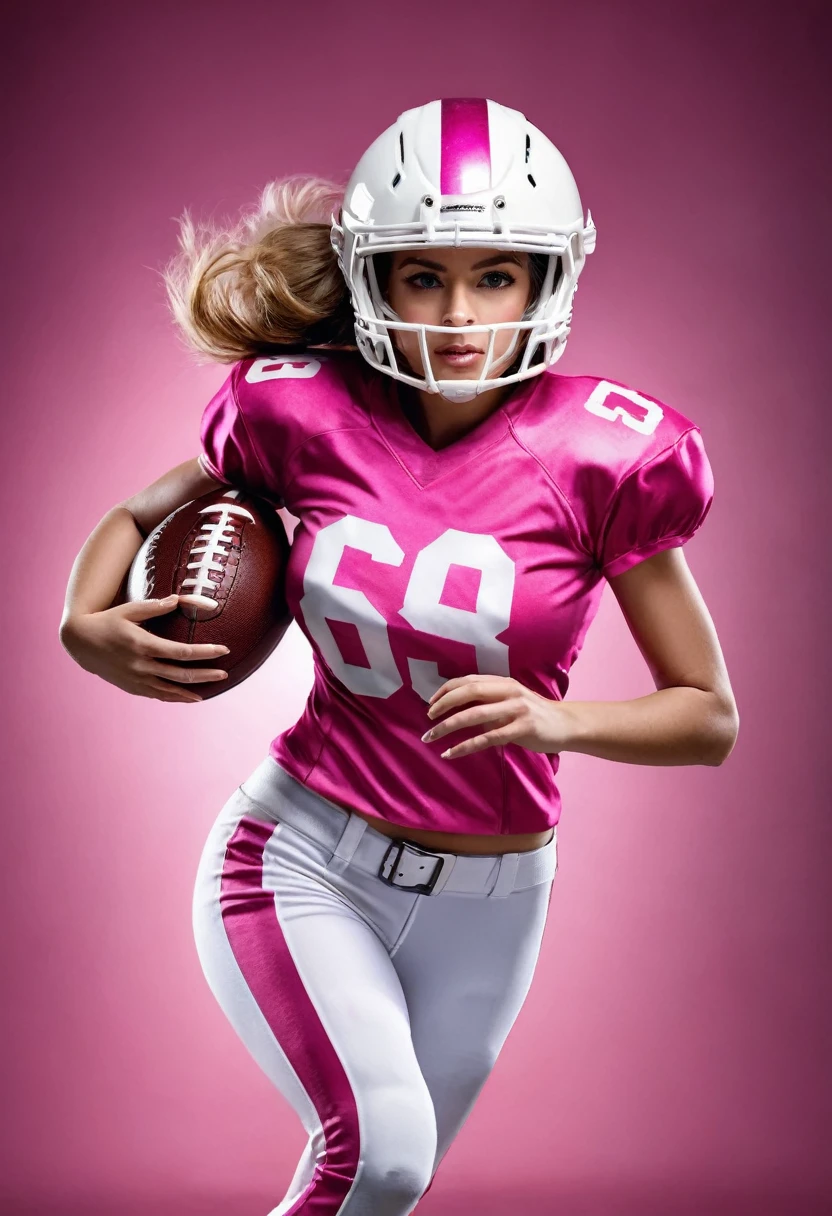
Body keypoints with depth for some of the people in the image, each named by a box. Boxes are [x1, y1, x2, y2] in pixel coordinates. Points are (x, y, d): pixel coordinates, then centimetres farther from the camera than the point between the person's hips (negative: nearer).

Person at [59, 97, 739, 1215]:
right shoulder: (309, 417, -8)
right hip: (301, 857, -1)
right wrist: (87, 627, -10)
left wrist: (556, 720, -24)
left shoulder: (597, 455, -12)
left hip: (484, 904, 1)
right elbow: (138, 516, 11)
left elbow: (710, 718, -6)